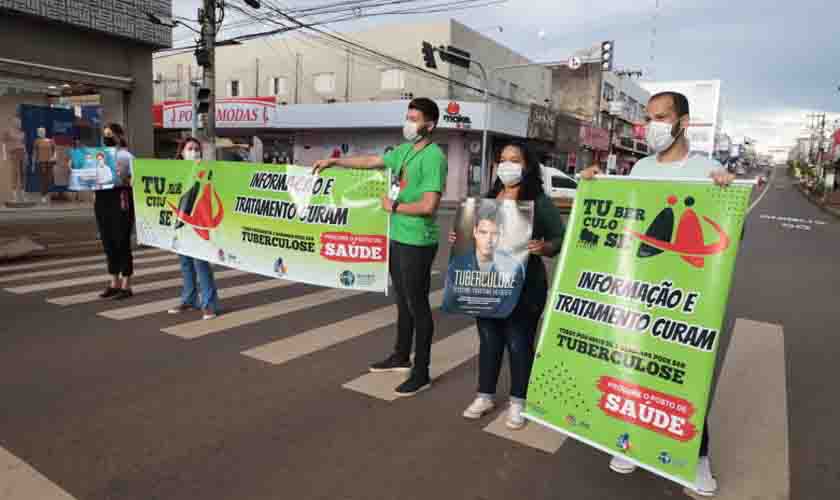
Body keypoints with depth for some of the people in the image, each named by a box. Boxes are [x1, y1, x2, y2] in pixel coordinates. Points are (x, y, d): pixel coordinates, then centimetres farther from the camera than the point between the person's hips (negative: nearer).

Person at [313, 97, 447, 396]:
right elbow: (371, 161, 24)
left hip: (417, 243, -9)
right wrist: (335, 161, 26)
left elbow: (428, 206, -25)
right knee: (403, 302, 20)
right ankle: (401, 357, 36)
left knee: (418, 306, 0)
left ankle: (421, 373, 13)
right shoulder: (404, 150, 10)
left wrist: (393, 206, -12)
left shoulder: (434, 157, -17)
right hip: (397, 238, 9)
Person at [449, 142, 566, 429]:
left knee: (518, 343, 4)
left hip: (523, 287, -5)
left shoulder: (539, 201, -6)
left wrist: (543, 248, -26)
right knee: (488, 340, 13)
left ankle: (518, 402, 22)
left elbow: (561, 239, -6)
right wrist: (458, 238, 0)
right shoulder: (488, 199, 11)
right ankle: (485, 396, 29)